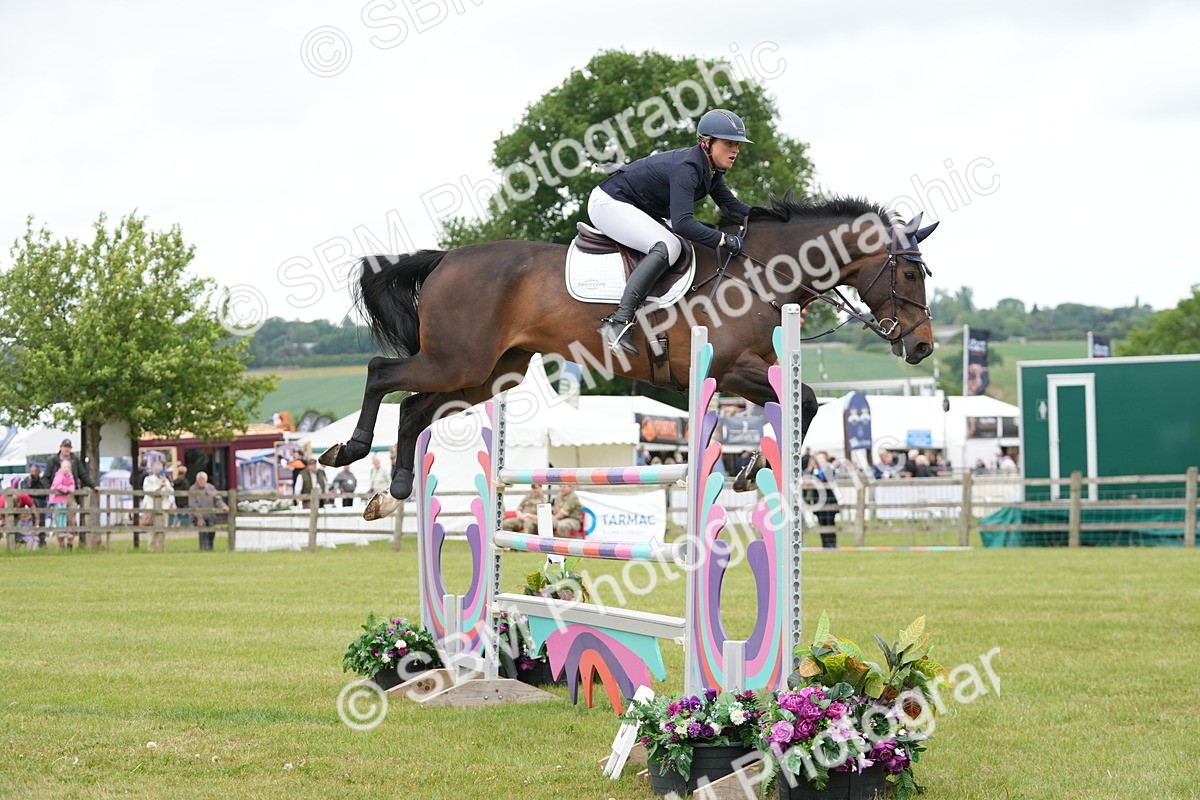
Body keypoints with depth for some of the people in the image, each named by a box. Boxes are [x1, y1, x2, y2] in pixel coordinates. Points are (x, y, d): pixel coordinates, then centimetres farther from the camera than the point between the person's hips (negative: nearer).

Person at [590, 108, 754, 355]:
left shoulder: (710, 168, 1)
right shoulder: (686, 168, -28)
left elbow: (731, 205, 15)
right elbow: (682, 223, -38)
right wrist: (724, 239, -33)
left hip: (636, 209, 11)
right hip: (608, 204, -11)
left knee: (685, 250, 16)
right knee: (667, 247, -29)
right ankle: (619, 321, -36)